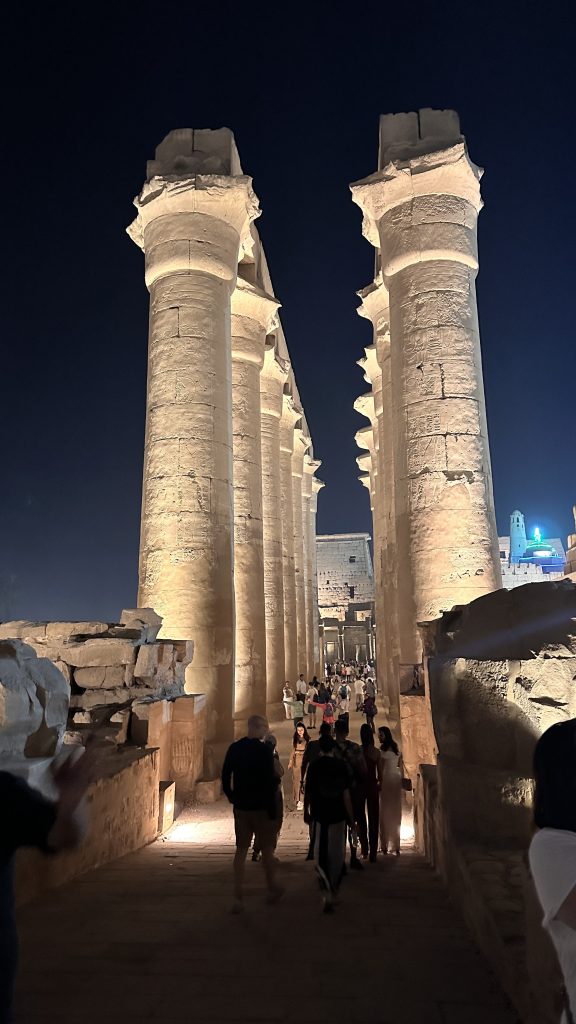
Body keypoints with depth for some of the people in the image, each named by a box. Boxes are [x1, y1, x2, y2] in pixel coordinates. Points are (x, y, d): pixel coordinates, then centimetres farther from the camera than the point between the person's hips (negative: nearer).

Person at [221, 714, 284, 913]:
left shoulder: (234, 748, -1)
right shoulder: (264, 750, -17)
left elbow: (225, 777, 3)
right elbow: (269, 782, -17)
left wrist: (233, 798, 14)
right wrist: (273, 811, -11)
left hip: (240, 807, 4)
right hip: (261, 807, -4)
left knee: (241, 849, 11)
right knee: (267, 848, 13)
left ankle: (238, 897, 11)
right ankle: (273, 889, 28)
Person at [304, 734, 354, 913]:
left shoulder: (314, 765, -5)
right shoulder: (341, 765, -4)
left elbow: (308, 791, -1)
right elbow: (346, 793, -5)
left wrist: (306, 811, 14)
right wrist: (351, 817, 2)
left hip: (319, 815, -1)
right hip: (338, 815, 2)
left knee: (320, 855, 3)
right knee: (337, 855, 16)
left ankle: (328, 893, -13)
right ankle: (333, 889, 29)